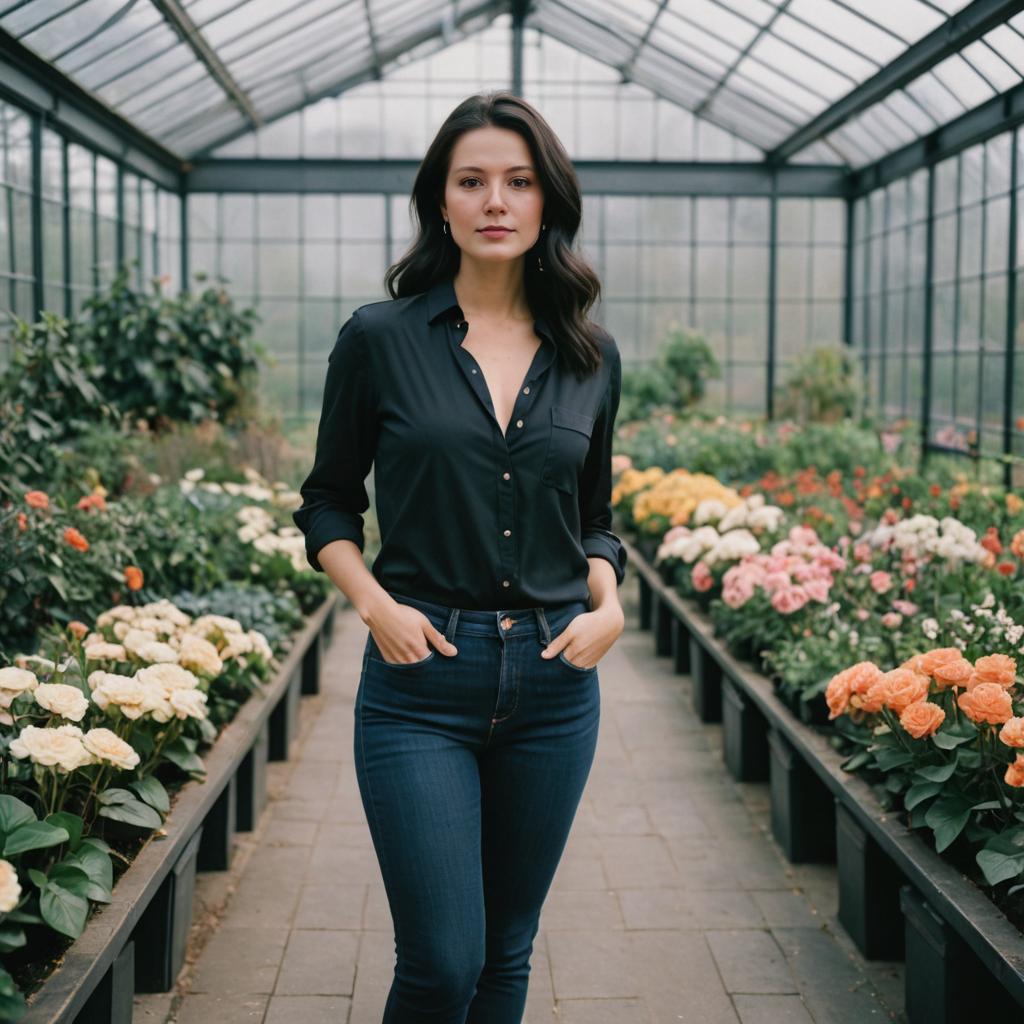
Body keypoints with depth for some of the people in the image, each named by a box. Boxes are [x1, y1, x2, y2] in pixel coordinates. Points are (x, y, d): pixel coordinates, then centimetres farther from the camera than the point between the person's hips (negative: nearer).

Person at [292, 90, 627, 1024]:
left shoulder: (591, 357, 6)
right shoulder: (380, 339, -2)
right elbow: (329, 503, 6)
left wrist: (609, 605, -3)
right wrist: (375, 602, -10)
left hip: (553, 679, 3)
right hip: (421, 677, -3)